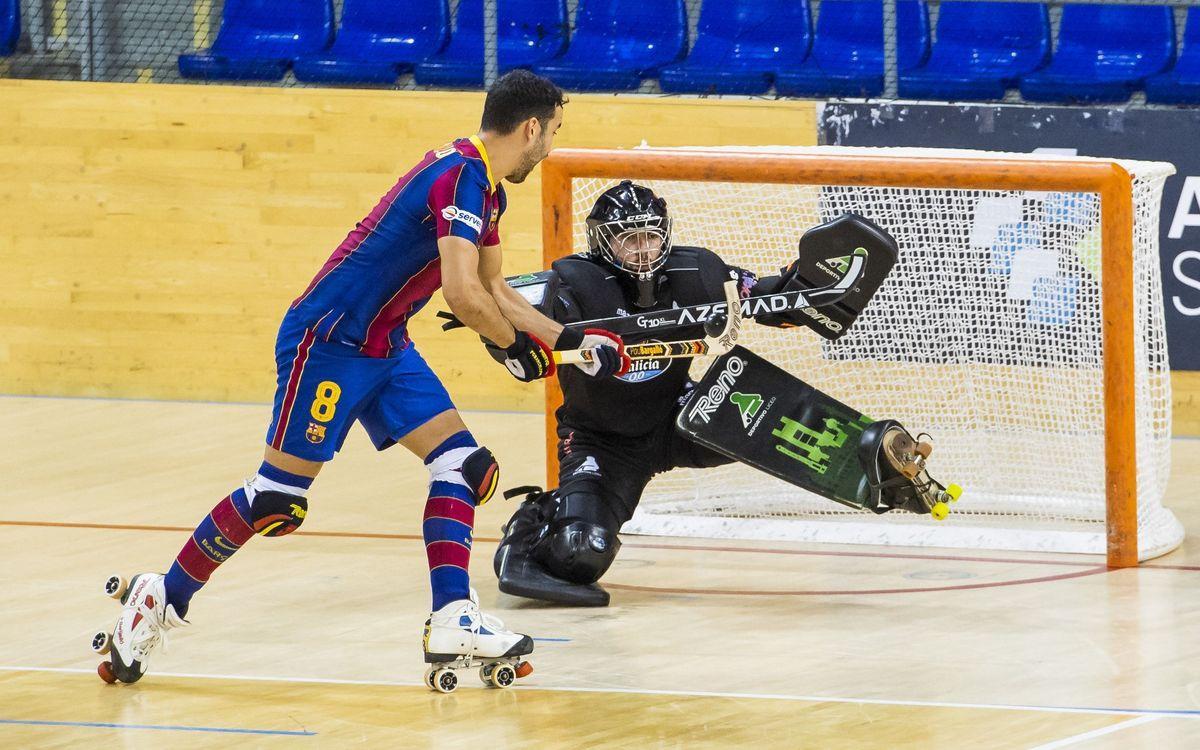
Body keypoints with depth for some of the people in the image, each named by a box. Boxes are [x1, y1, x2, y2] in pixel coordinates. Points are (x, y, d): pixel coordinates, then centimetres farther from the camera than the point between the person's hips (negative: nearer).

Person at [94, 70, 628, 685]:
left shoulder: (484, 187, 11)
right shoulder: (462, 177, -20)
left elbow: (494, 291, 24)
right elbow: (463, 293, -29)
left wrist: (570, 340, 20)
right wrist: (516, 346, -13)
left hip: (383, 348, 10)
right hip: (328, 340, -10)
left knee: (463, 463, 0)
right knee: (278, 499, -6)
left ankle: (452, 622, -3)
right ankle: (161, 599, 8)